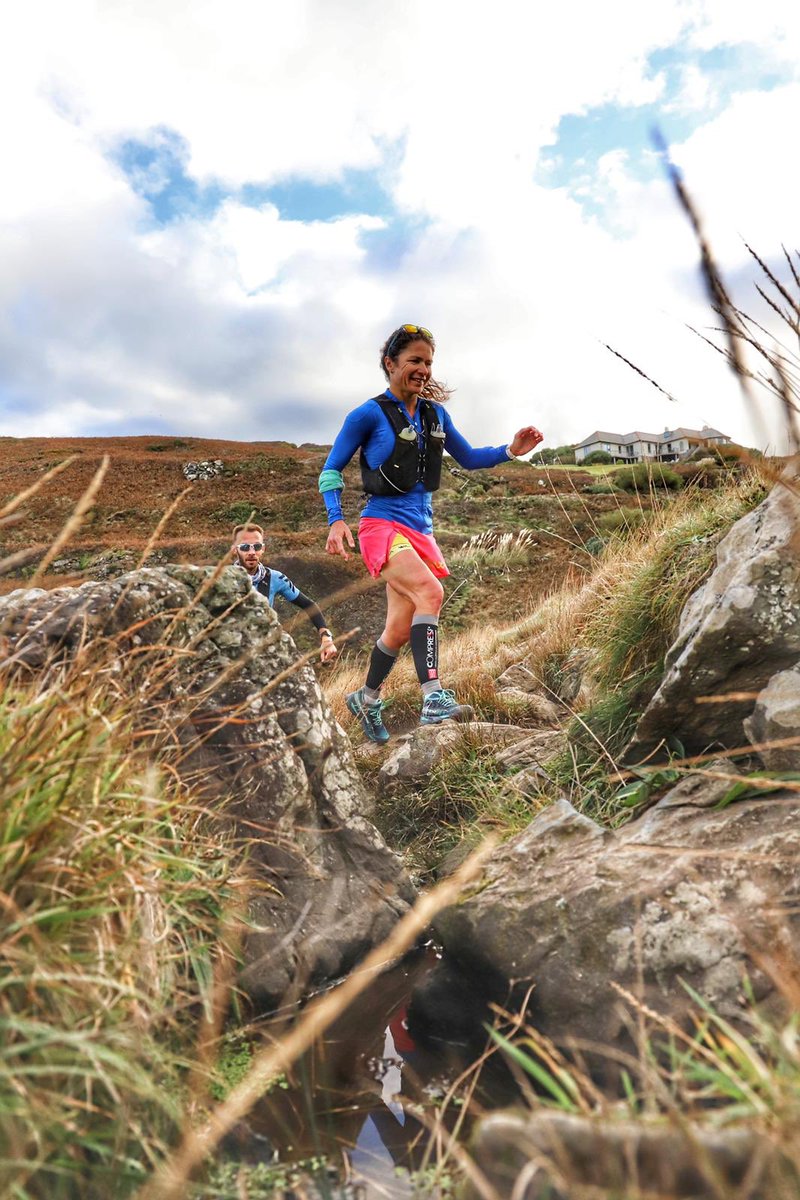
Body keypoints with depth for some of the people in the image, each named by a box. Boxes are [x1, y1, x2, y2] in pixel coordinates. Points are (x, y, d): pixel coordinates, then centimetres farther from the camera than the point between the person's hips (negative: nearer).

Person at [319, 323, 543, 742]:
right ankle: (434, 700, -31)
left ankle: (366, 699, 30)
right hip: (382, 525, -6)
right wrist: (336, 520, -14)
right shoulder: (369, 414, -5)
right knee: (430, 591, -31)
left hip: (420, 530, 6)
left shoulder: (435, 414, 11)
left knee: (401, 629, 8)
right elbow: (331, 469, -1)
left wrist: (510, 450, 3)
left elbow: (468, 457, 20)